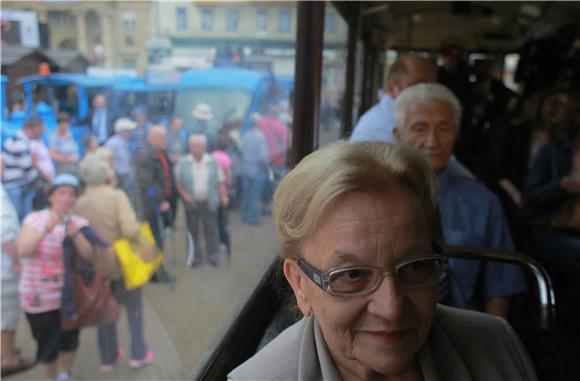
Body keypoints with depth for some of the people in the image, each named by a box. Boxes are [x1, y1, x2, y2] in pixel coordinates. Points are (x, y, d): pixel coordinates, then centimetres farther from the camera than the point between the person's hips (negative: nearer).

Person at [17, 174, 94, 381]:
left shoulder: (79, 223, -3)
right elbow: (23, 251, -20)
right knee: (47, 344, 8)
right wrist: (46, 229, -32)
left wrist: (75, 233, -28)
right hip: (39, 298, -2)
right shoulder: (35, 219, -7)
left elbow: (89, 256, -14)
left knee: (70, 339, 14)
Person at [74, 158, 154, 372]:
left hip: (95, 265, 4)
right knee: (133, 307, 17)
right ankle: (138, 354, 26)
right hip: (123, 262, -3)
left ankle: (108, 358, 33)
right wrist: (139, 229, -5)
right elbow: (130, 230, -26)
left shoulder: (79, 203, -6)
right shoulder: (117, 196, -17)